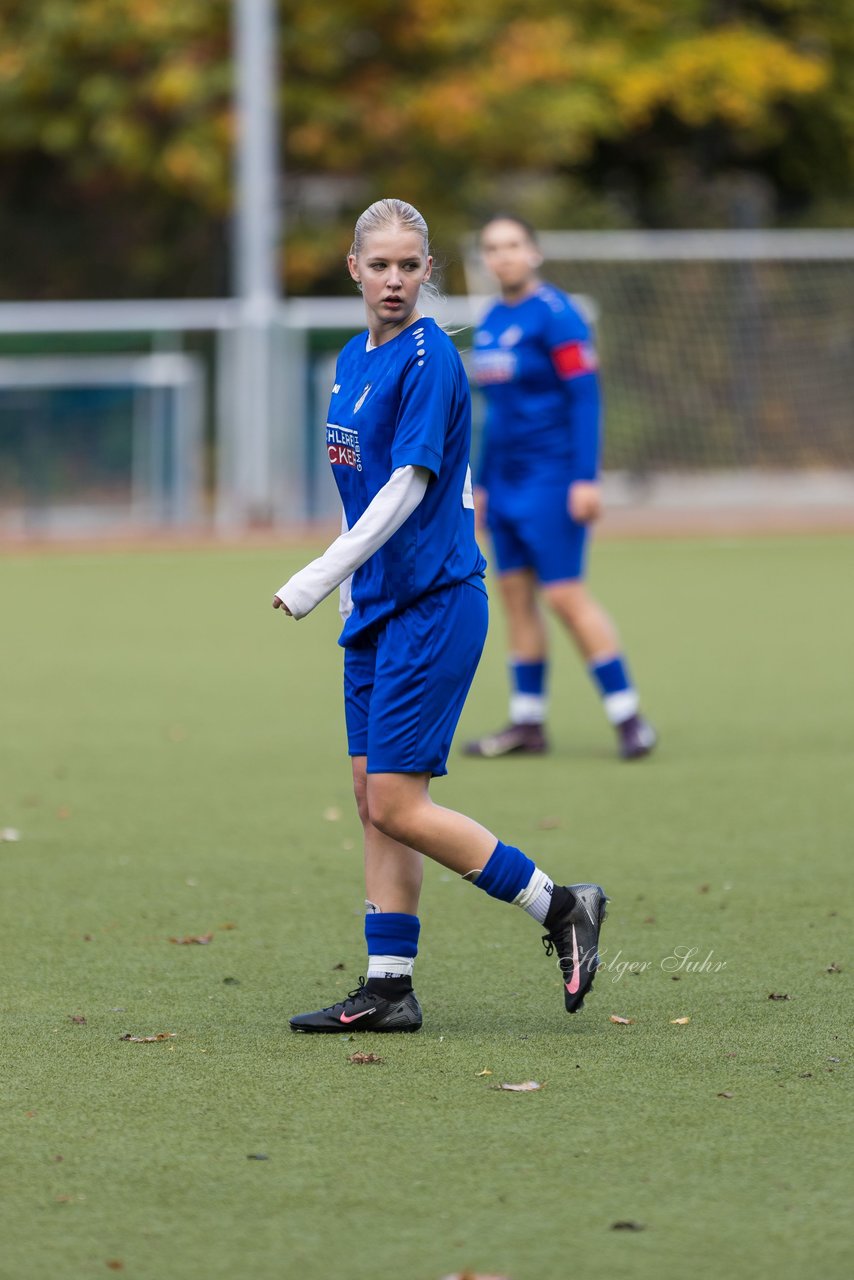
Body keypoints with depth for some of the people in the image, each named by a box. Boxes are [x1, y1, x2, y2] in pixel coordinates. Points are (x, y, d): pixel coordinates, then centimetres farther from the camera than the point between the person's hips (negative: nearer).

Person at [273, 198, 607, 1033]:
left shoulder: (428, 360, -14)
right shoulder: (353, 361, 12)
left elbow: (407, 486, -20)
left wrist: (323, 575, -23)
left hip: (433, 604, -9)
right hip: (378, 605, 9)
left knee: (397, 805, -10)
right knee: (375, 802, 7)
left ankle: (560, 907, 2)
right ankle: (388, 988, 10)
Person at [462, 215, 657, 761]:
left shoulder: (555, 315, -11)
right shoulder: (491, 322, 13)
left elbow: (584, 396, -15)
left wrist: (586, 478, -20)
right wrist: (482, 483, 21)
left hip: (552, 481, -8)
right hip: (506, 483, 8)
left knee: (565, 594, -11)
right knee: (516, 593, 6)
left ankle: (629, 716, -6)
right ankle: (528, 722, 11)